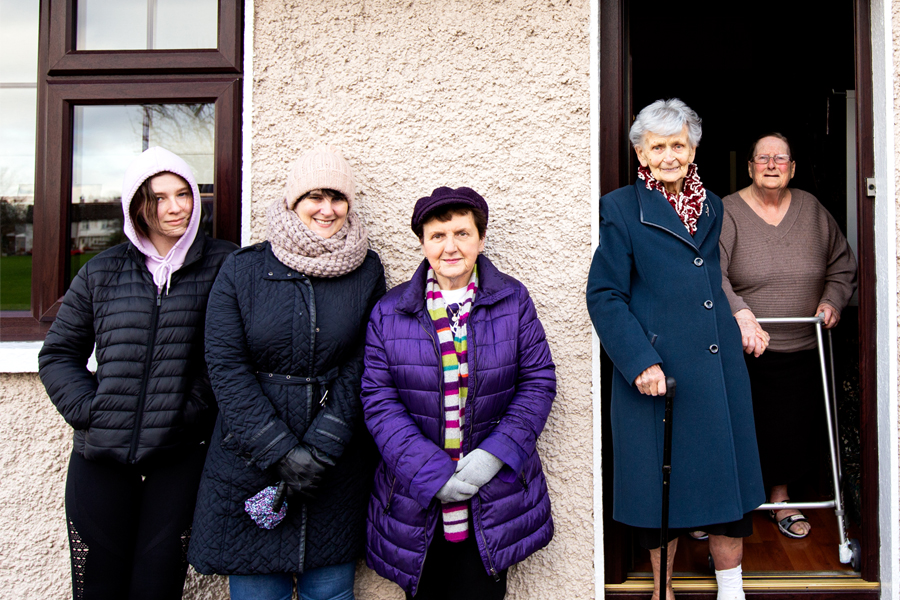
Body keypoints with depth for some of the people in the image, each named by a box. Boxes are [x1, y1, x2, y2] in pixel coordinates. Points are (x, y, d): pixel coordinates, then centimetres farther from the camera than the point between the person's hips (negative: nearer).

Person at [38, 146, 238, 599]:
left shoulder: (223, 266, -1)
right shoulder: (101, 273, 8)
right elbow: (58, 354, 13)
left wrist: (203, 410, -11)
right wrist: (88, 410, -1)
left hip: (181, 455, -2)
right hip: (100, 458, 3)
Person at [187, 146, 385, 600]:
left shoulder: (367, 272, 1)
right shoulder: (242, 269, -1)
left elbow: (361, 366, -3)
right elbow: (226, 367, -7)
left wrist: (322, 447, -13)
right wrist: (281, 453, -14)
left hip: (339, 471, 1)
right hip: (250, 464, 0)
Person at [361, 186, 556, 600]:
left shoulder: (513, 301, 1)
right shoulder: (389, 312, 0)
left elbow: (539, 381, 0)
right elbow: (378, 399, -4)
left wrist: (495, 453, -12)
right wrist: (430, 472, -14)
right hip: (416, 498, 1)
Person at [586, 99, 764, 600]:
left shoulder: (712, 205, 12)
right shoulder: (621, 208, -4)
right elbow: (604, 296, -8)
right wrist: (640, 362, -16)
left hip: (719, 366, 5)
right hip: (656, 370, -4)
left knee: (727, 480, 10)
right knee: (661, 484, 7)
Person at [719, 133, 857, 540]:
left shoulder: (812, 210, 7)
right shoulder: (727, 212, -8)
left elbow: (842, 264, 17)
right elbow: (712, 274, -21)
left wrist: (832, 300, 0)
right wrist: (742, 315, -33)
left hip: (801, 350, 4)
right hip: (743, 352, -4)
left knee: (791, 429, 12)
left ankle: (780, 498, 33)